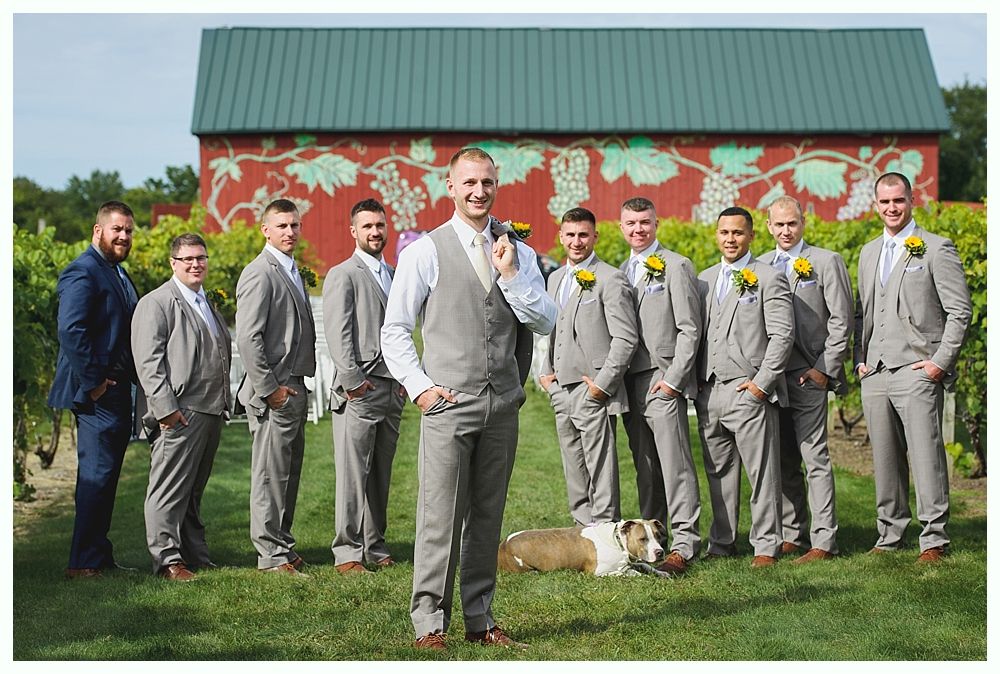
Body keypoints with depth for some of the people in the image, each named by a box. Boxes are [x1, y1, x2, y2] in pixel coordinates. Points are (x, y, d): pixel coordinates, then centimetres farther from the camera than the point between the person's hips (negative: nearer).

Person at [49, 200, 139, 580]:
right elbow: (70, 329, -22)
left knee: (106, 476, 13)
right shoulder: (83, 272, -13)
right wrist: (92, 382, -20)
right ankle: (84, 563, -4)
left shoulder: (117, 273, 19)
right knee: (96, 475, -8)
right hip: (98, 393, -10)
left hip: (118, 391, 10)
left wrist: (133, 380, 12)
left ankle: (100, 556, 20)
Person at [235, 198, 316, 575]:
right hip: (274, 392, -9)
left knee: (288, 473, 14)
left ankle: (283, 543, 22)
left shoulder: (293, 272, 17)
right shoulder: (260, 274, -12)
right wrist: (269, 388, -18)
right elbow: (247, 339, -18)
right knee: (270, 475, -3)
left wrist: (298, 385, 14)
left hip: (295, 388, 9)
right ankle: (271, 555, 2)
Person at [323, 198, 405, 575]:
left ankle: (375, 547, 17)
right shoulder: (342, 275, -2)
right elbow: (338, 335, -10)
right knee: (353, 475, -5)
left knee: (380, 475, 10)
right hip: (360, 390, -6)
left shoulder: (394, 276, 19)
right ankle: (347, 552, 0)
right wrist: (353, 381, -15)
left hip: (392, 389, 6)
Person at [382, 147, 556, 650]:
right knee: (441, 515, -5)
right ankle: (429, 619, 3)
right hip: (448, 403, -4)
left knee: (488, 515, 9)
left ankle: (480, 617, 17)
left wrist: (510, 274, -7)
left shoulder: (517, 252, 11)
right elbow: (394, 330, 2)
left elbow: (546, 322, 4)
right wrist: (419, 386, -8)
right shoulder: (425, 252, 1)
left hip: (503, 404, 4)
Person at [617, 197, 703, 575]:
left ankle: (684, 544, -10)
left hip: (663, 379, -7)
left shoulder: (676, 267, -3)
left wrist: (673, 379, -13)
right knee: (644, 468, 10)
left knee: (675, 464, -9)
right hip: (630, 382, 7)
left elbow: (689, 329, -7)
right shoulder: (621, 271, 17)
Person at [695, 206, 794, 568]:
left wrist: (762, 382, -13)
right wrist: (696, 384, 8)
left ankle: (766, 546, 1)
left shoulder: (769, 279, 0)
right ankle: (721, 544, 17)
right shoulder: (704, 280, 18)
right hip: (708, 391, 5)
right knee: (718, 473, 10)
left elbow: (782, 334, -6)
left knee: (761, 472, -4)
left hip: (749, 391, -5)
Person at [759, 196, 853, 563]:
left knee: (815, 459, -7)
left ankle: (823, 541, -6)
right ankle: (791, 536, 17)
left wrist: (824, 369, -9)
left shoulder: (826, 262, 0)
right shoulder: (759, 266, 13)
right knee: (783, 461, 9)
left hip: (807, 376, -5)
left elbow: (842, 321, -3)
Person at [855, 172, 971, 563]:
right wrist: (860, 358, 11)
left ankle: (934, 539, -5)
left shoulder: (936, 249, 0)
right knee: (885, 458, 8)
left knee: (925, 454, -9)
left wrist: (941, 361, -10)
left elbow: (959, 310, -4)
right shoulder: (868, 253, 19)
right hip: (874, 373, 6)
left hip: (917, 370, -6)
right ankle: (889, 535, 16)